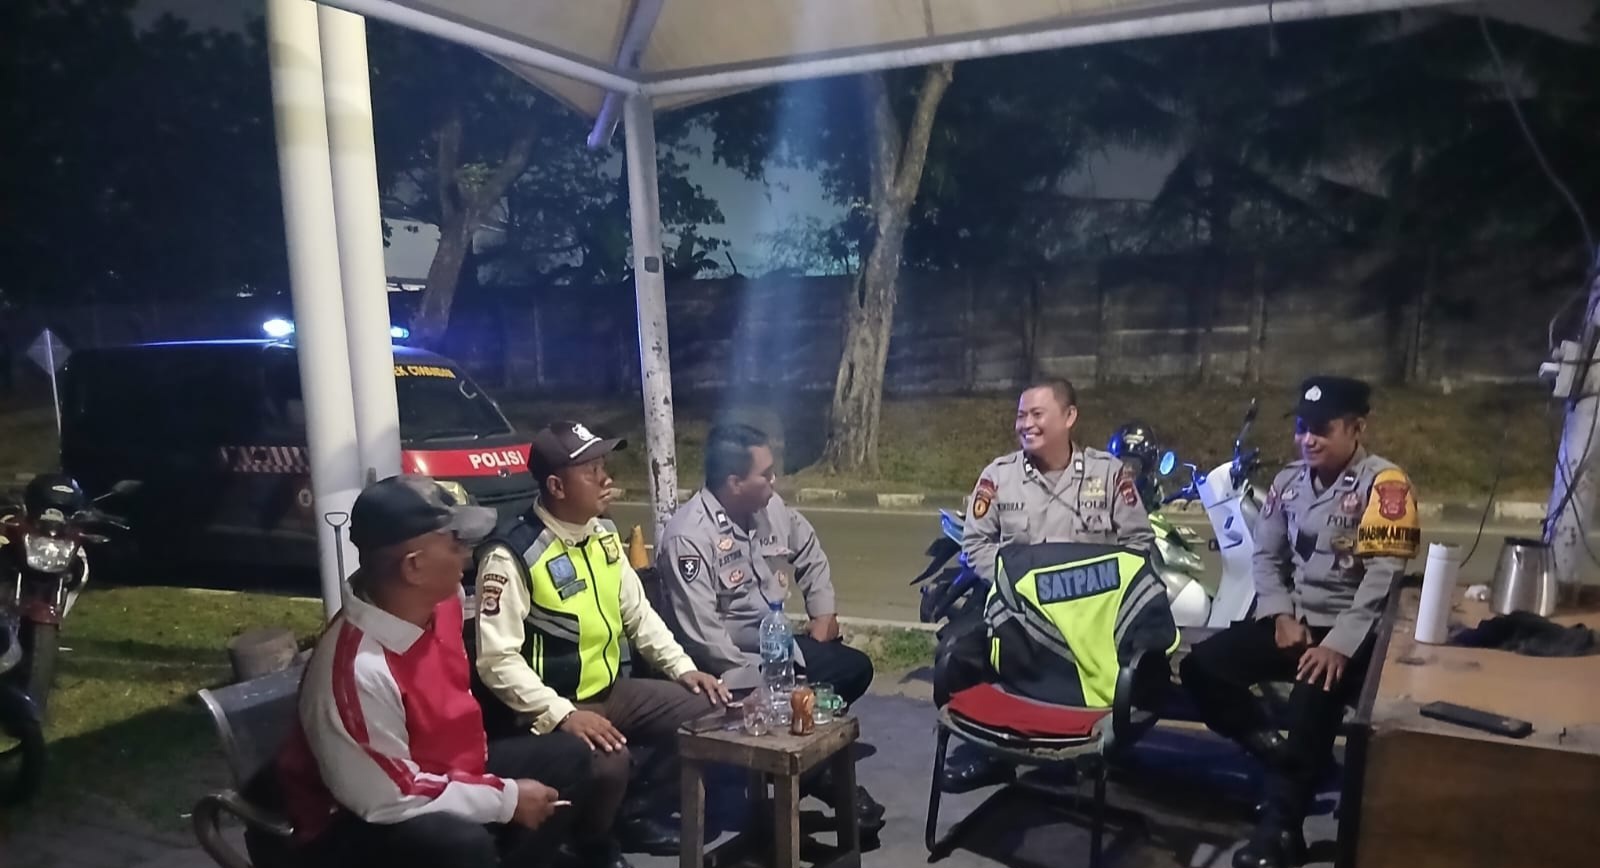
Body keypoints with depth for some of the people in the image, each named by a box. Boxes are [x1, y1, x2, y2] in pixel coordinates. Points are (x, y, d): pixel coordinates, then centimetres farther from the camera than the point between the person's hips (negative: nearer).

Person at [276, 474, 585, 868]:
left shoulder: (439, 602, -8)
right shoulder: (357, 669, -34)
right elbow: (391, 800, -28)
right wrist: (505, 799, -21)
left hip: (446, 770, 9)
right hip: (360, 823, -8)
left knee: (565, 763, 9)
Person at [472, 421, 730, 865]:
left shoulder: (603, 535, 5)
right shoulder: (512, 555, -20)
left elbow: (637, 613, 13)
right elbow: (498, 660, -23)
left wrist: (683, 668, 3)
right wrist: (562, 715, -31)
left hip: (611, 690, 8)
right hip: (550, 709, -8)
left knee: (703, 712, -1)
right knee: (609, 762, -33)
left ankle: (639, 816, 17)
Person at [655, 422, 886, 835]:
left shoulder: (770, 508, -1)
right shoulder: (688, 537, -25)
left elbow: (810, 556, 18)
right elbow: (703, 637, -27)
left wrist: (824, 612, 8)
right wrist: (760, 679, -25)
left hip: (776, 643, 8)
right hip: (729, 665, -8)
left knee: (855, 666, 2)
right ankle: (817, 778, 4)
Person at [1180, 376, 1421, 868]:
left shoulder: (1384, 483, -10)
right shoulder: (1289, 481, 9)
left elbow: (1383, 576, -18)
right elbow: (1266, 556, 11)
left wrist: (1339, 645, -24)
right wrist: (1281, 616, -6)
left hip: (1351, 633, -6)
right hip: (1293, 620, 6)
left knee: (1314, 698, -31)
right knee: (1200, 668, -13)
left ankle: (1280, 828, -15)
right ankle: (1285, 758, -3)